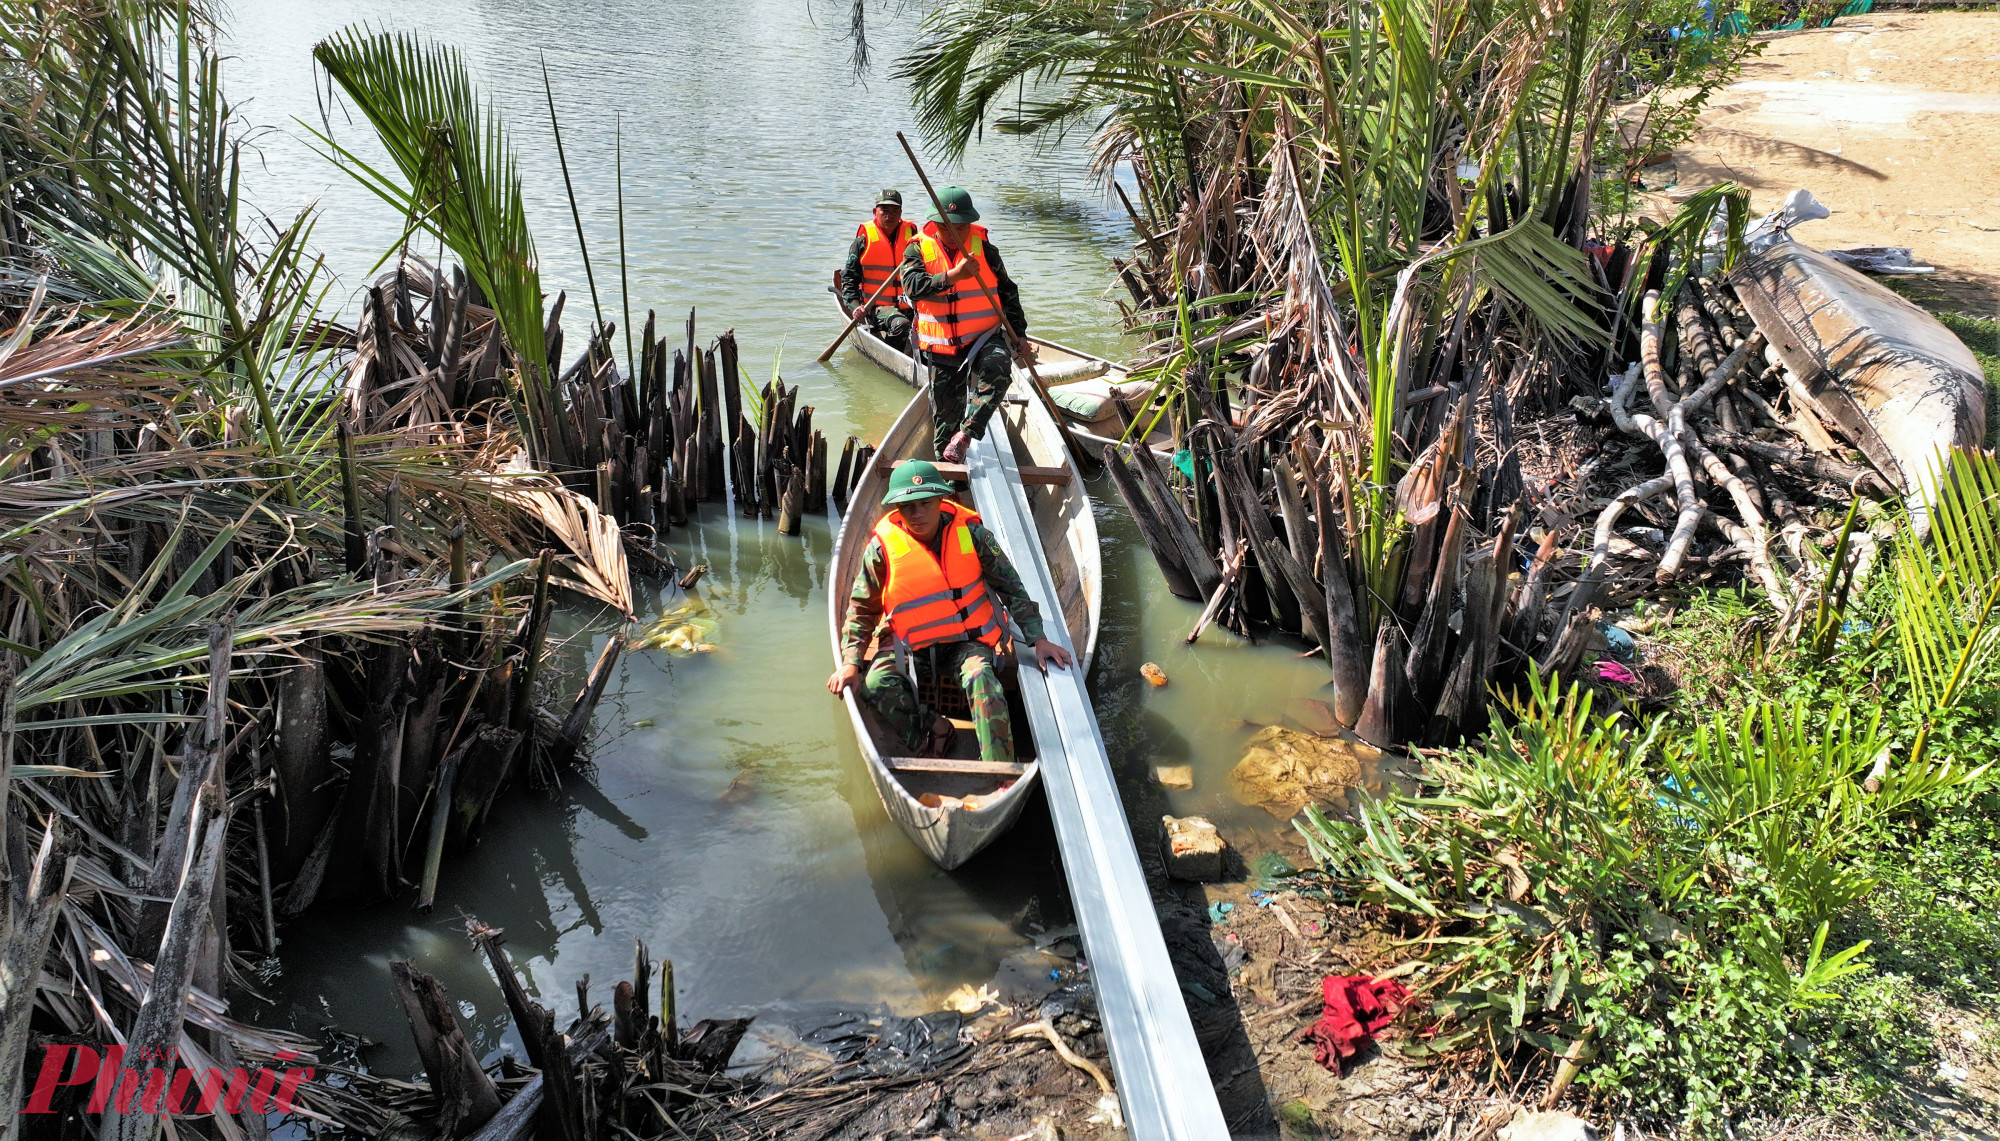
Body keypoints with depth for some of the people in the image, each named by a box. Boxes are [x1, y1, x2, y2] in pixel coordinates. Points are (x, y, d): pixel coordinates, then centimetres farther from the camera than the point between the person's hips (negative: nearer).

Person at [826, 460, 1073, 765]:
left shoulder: (970, 533, -7)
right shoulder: (883, 546, -8)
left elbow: (1011, 587, 2)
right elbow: (861, 608, 3)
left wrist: (1038, 639, -4)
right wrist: (850, 663, -7)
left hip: (967, 640, -1)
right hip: (907, 645, 1)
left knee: (980, 677, -32)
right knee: (876, 684, -28)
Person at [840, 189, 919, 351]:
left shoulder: (911, 236, 9)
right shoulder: (864, 239, 1)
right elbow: (849, 277, 5)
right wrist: (854, 306, -10)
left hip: (910, 306, 3)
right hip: (877, 306, -3)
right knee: (900, 324, -34)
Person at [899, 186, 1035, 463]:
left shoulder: (984, 248, 0)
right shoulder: (919, 249, -3)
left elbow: (1007, 291, 10)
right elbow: (912, 287, -22)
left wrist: (1019, 335, 7)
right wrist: (954, 275, -34)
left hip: (984, 338, -1)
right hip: (940, 347, 1)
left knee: (997, 368, -34)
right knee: (945, 413, 8)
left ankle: (966, 433, -29)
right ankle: (947, 463, 30)